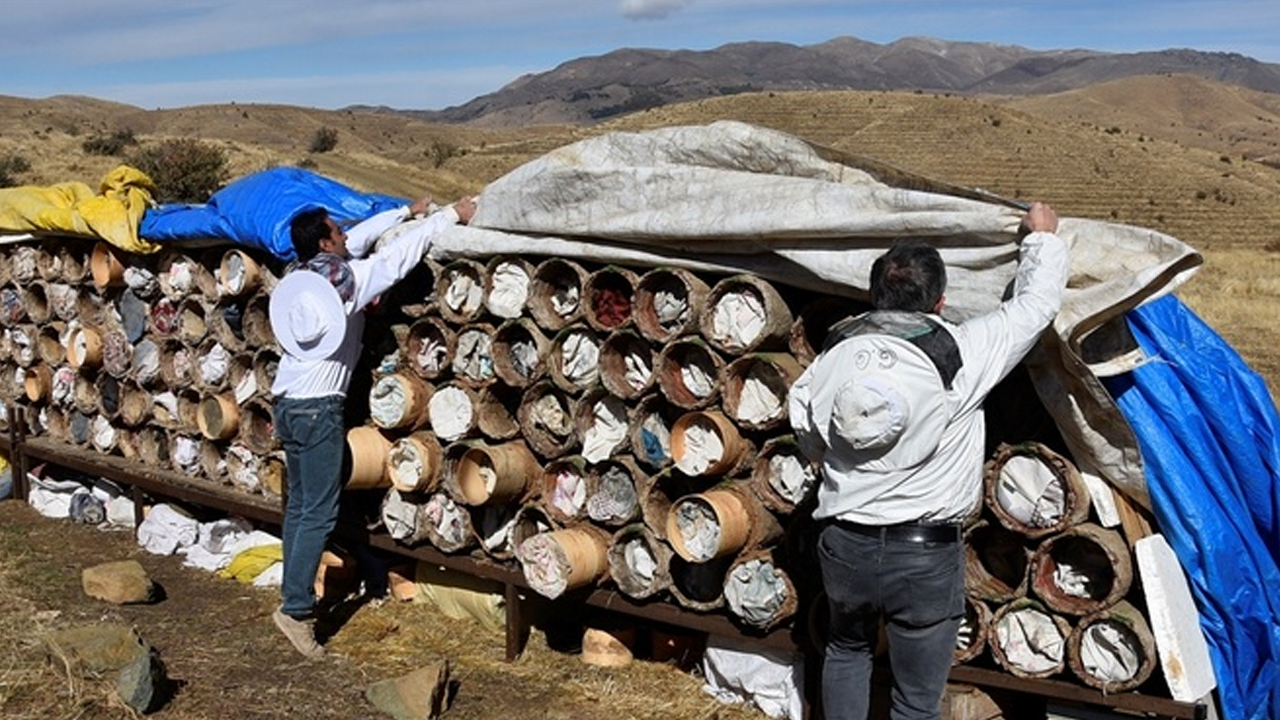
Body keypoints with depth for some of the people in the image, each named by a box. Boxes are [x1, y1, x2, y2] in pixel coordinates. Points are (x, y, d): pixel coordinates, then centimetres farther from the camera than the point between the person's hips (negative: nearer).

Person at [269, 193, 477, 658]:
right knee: (320, 512, -5)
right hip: (318, 408, -9)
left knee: (299, 504, 14)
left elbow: (361, 237, 19)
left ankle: (294, 594, 19)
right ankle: (295, 608, -5)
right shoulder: (346, 277, -13)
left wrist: (407, 211, 27)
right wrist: (452, 215, 0)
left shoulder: (302, 272, 9)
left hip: (287, 402, 9)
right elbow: (400, 255, -8)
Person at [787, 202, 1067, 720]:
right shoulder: (961, 354, -13)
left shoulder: (836, 352, -4)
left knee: (847, 649, 31)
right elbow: (1037, 303, -1)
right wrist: (1042, 237, 17)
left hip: (843, 543, 4)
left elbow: (805, 428, 11)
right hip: (925, 554, -4)